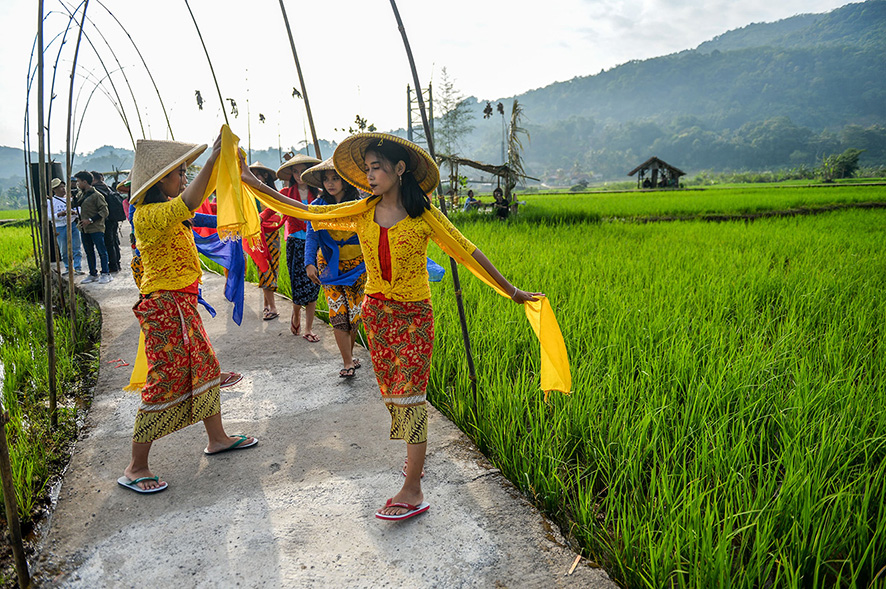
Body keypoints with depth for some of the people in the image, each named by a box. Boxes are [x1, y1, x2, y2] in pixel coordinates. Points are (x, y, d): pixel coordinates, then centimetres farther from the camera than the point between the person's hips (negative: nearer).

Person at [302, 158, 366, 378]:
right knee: (338, 313, -9)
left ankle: (349, 353, 29)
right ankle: (348, 362, -4)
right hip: (329, 266, 0)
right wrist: (309, 263, -22)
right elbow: (312, 237, -8)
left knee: (354, 313, 6)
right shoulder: (318, 206, -2)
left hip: (356, 265, 0)